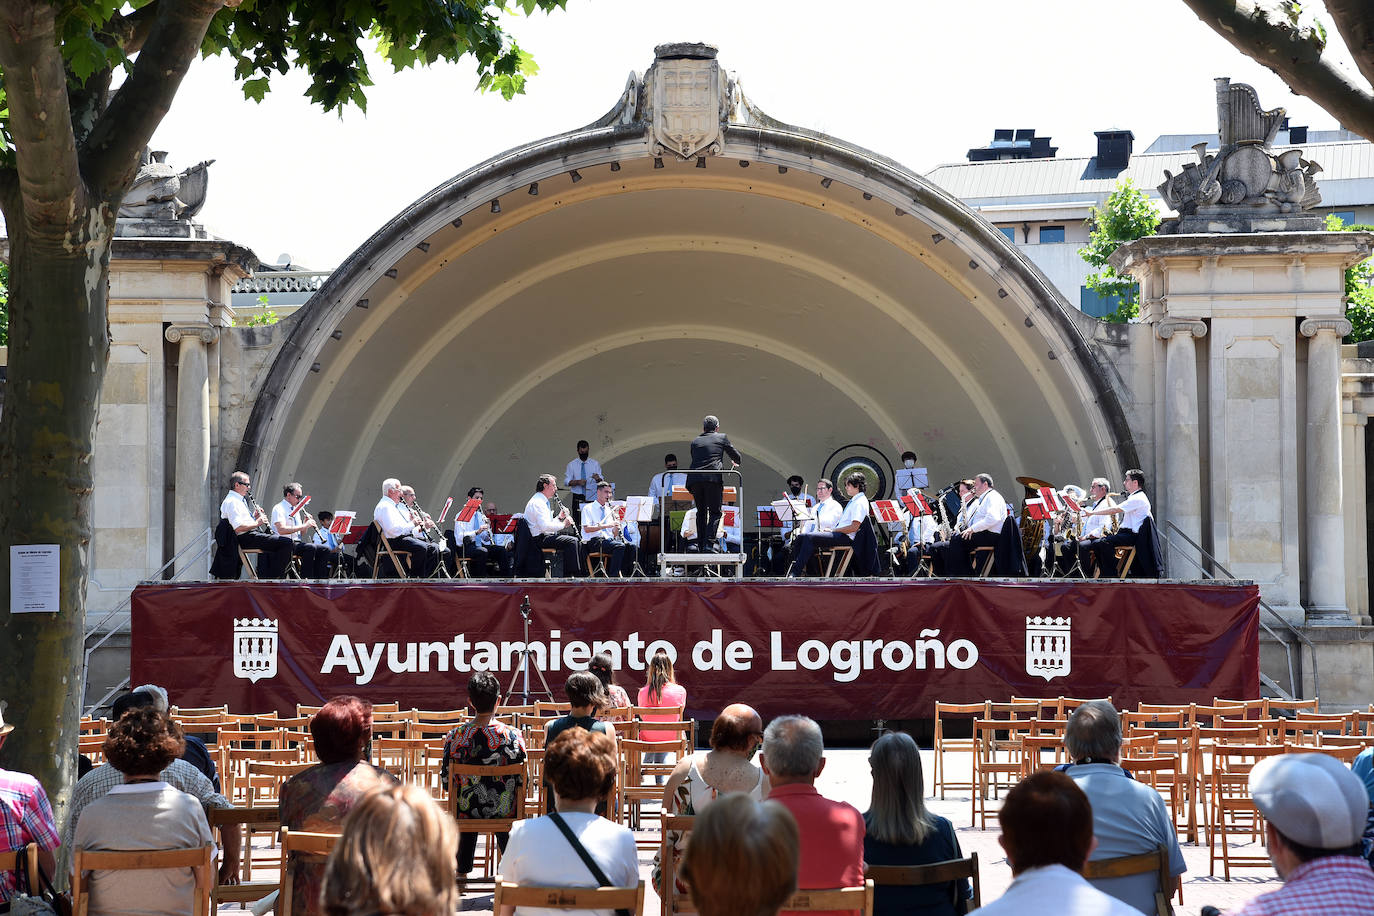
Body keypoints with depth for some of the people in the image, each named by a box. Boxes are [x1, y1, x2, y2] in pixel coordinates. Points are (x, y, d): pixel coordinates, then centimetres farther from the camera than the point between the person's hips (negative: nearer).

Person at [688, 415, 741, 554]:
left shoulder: (695, 441, 21)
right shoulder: (722, 438, 13)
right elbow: (735, 456, 21)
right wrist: (735, 463, 45)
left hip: (695, 478, 4)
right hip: (713, 478, -3)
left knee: (701, 512, 14)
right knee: (715, 512, -1)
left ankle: (700, 546, 12)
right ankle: (708, 544, -16)